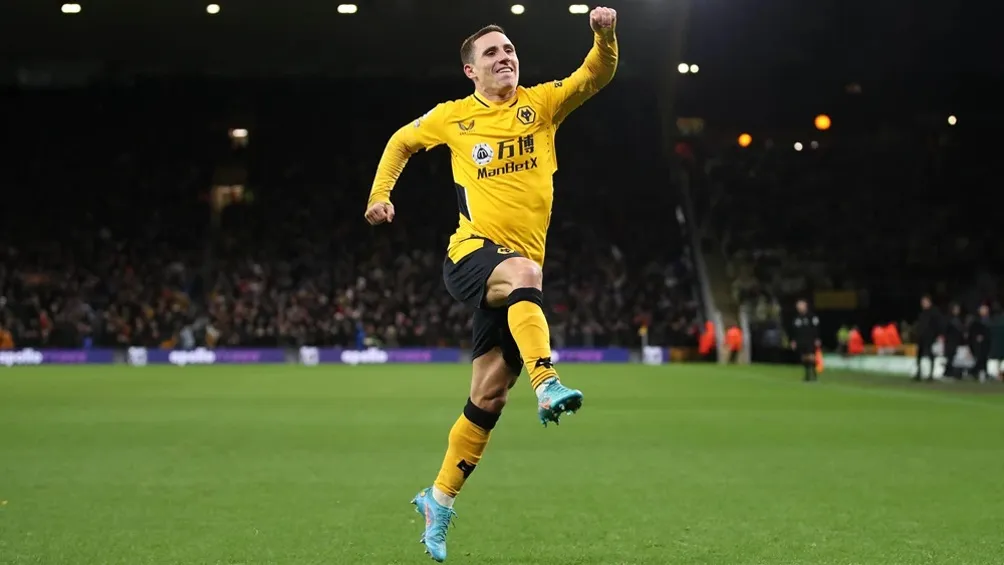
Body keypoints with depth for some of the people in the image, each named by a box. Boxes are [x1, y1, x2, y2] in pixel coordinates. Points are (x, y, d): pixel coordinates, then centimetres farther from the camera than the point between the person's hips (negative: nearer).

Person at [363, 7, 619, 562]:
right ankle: (548, 385, -52)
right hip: (471, 254, -2)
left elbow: (596, 76, -5)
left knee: (488, 395, 2)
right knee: (526, 272, -39)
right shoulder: (453, 116, 8)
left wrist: (605, 37, -24)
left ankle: (439, 498, 16)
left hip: (517, 274, 3)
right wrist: (380, 193, 14)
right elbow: (401, 141, 25)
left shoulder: (541, 103, 8)